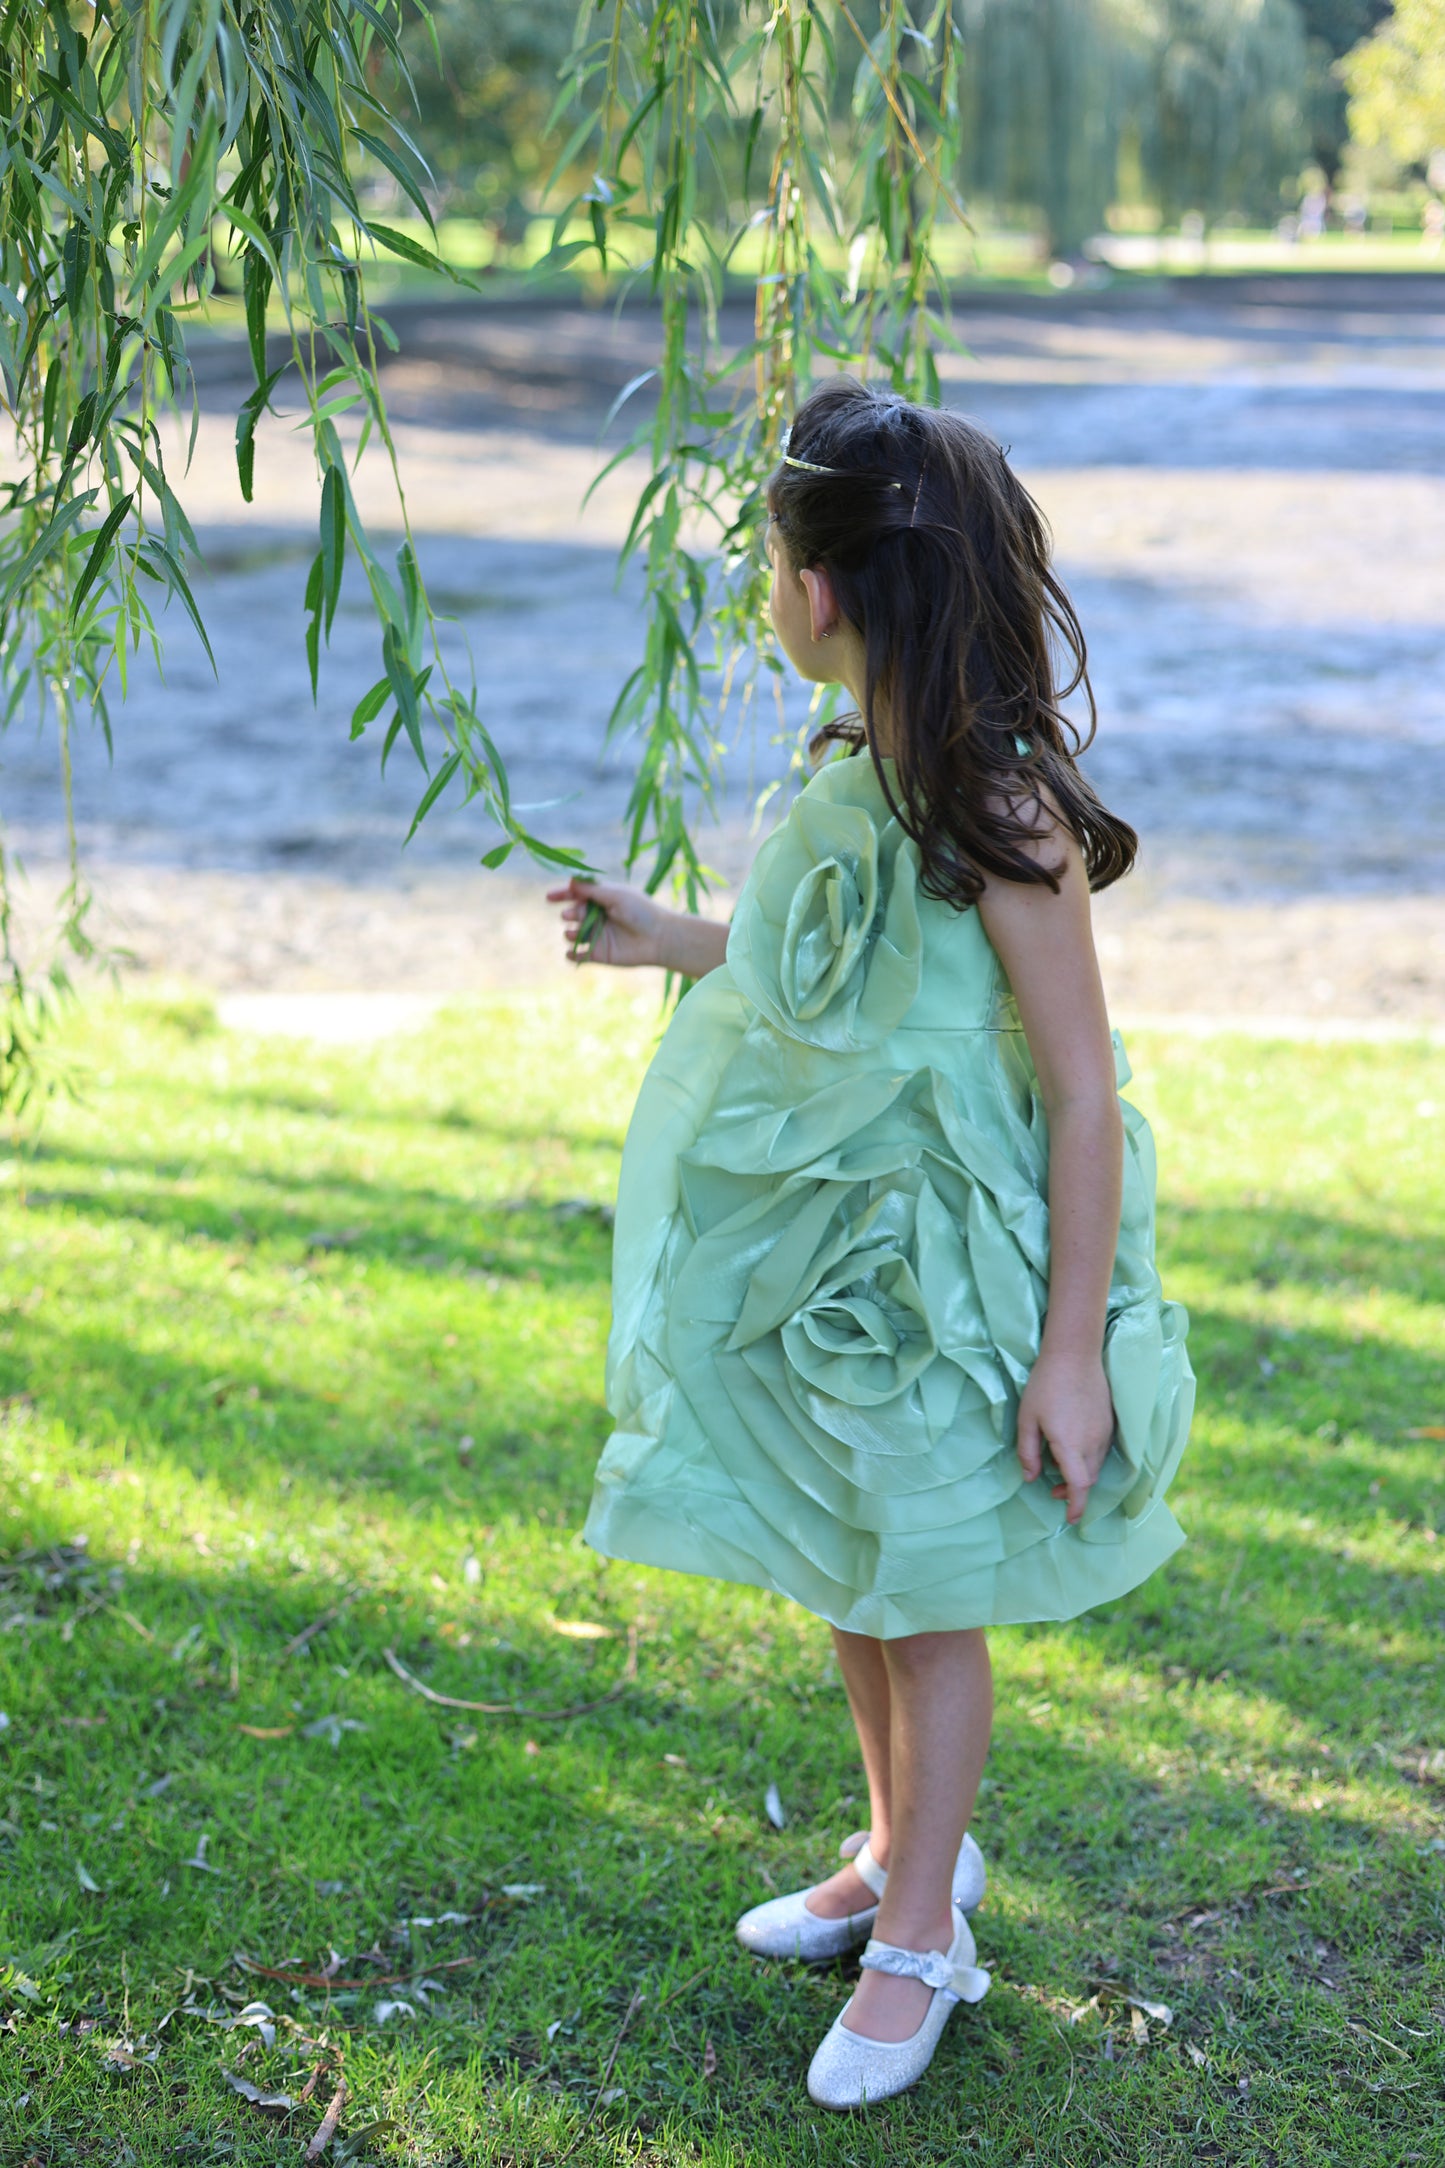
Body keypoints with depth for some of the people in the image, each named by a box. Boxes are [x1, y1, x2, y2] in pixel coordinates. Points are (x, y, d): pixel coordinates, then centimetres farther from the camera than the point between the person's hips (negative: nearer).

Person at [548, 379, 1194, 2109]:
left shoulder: (997, 803, -23)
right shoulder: (861, 766, 0)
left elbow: (1086, 1086, -21)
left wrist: (1075, 1346, -20)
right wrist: (677, 944, 21)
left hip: (948, 1257, -7)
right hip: (825, 1247, 8)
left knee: (925, 1603, 9)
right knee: (848, 1582, 21)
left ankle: (920, 1939, 29)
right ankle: (899, 1856, 43)